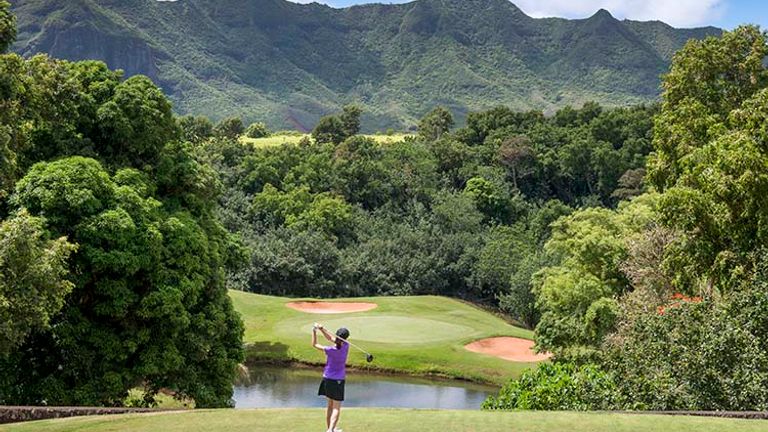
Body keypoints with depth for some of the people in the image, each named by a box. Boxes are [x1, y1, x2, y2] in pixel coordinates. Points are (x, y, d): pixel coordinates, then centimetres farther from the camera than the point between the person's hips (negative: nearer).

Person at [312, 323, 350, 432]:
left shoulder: (330, 350, -17)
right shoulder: (346, 346, -13)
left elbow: (314, 344, -4)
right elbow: (331, 338, -4)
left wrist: (314, 331, -1)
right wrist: (322, 329, -12)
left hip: (328, 379, 2)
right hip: (338, 380, -2)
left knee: (330, 405, 18)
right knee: (336, 408, 1)